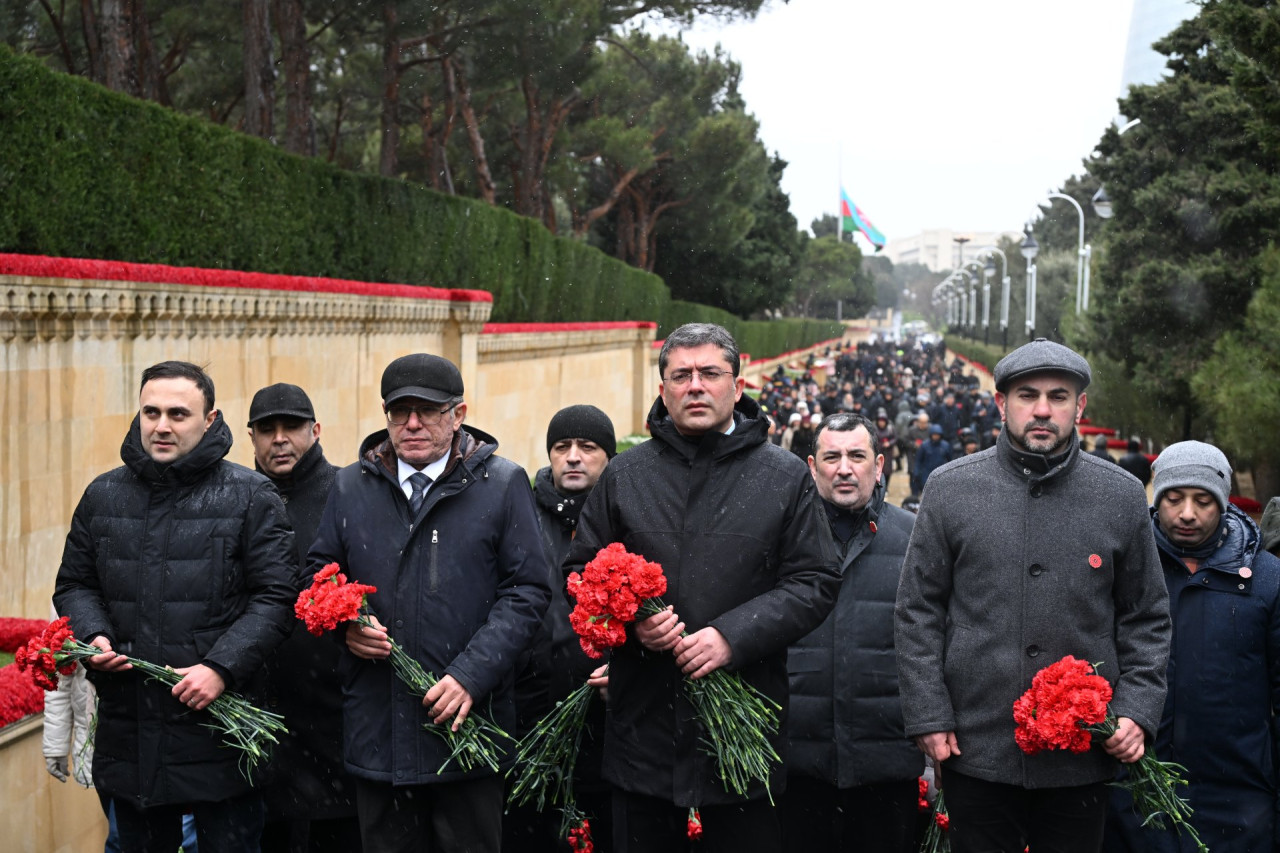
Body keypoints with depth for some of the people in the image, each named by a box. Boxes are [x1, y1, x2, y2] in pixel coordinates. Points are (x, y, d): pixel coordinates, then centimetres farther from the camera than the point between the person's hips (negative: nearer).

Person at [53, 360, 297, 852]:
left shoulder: (249, 496, -3)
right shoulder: (103, 496, 10)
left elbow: (275, 597, -7)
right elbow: (74, 585, 17)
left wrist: (222, 667, -17)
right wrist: (93, 637, -4)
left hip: (219, 722, -4)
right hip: (128, 734, 4)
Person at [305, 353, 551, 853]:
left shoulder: (503, 484, 0)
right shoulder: (351, 486, 10)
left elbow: (527, 590, -3)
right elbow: (320, 569, 20)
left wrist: (471, 675, -14)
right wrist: (345, 623, -3)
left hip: (468, 720, -3)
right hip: (375, 730, 3)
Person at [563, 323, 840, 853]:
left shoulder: (786, 477, 4)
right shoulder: (624, 477, 9)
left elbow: (816, 583, -1)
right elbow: (581, 571, 12)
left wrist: (734, 636, -14)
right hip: (643, 725, 2)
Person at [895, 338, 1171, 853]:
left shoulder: (1123, 497, 5)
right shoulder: (951, 489, 2)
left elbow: (1146, 617, 10)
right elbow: (917, 612, 3)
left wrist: (1137, 710, -2)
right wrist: (928, 714, -3)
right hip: (975, 748, -1)